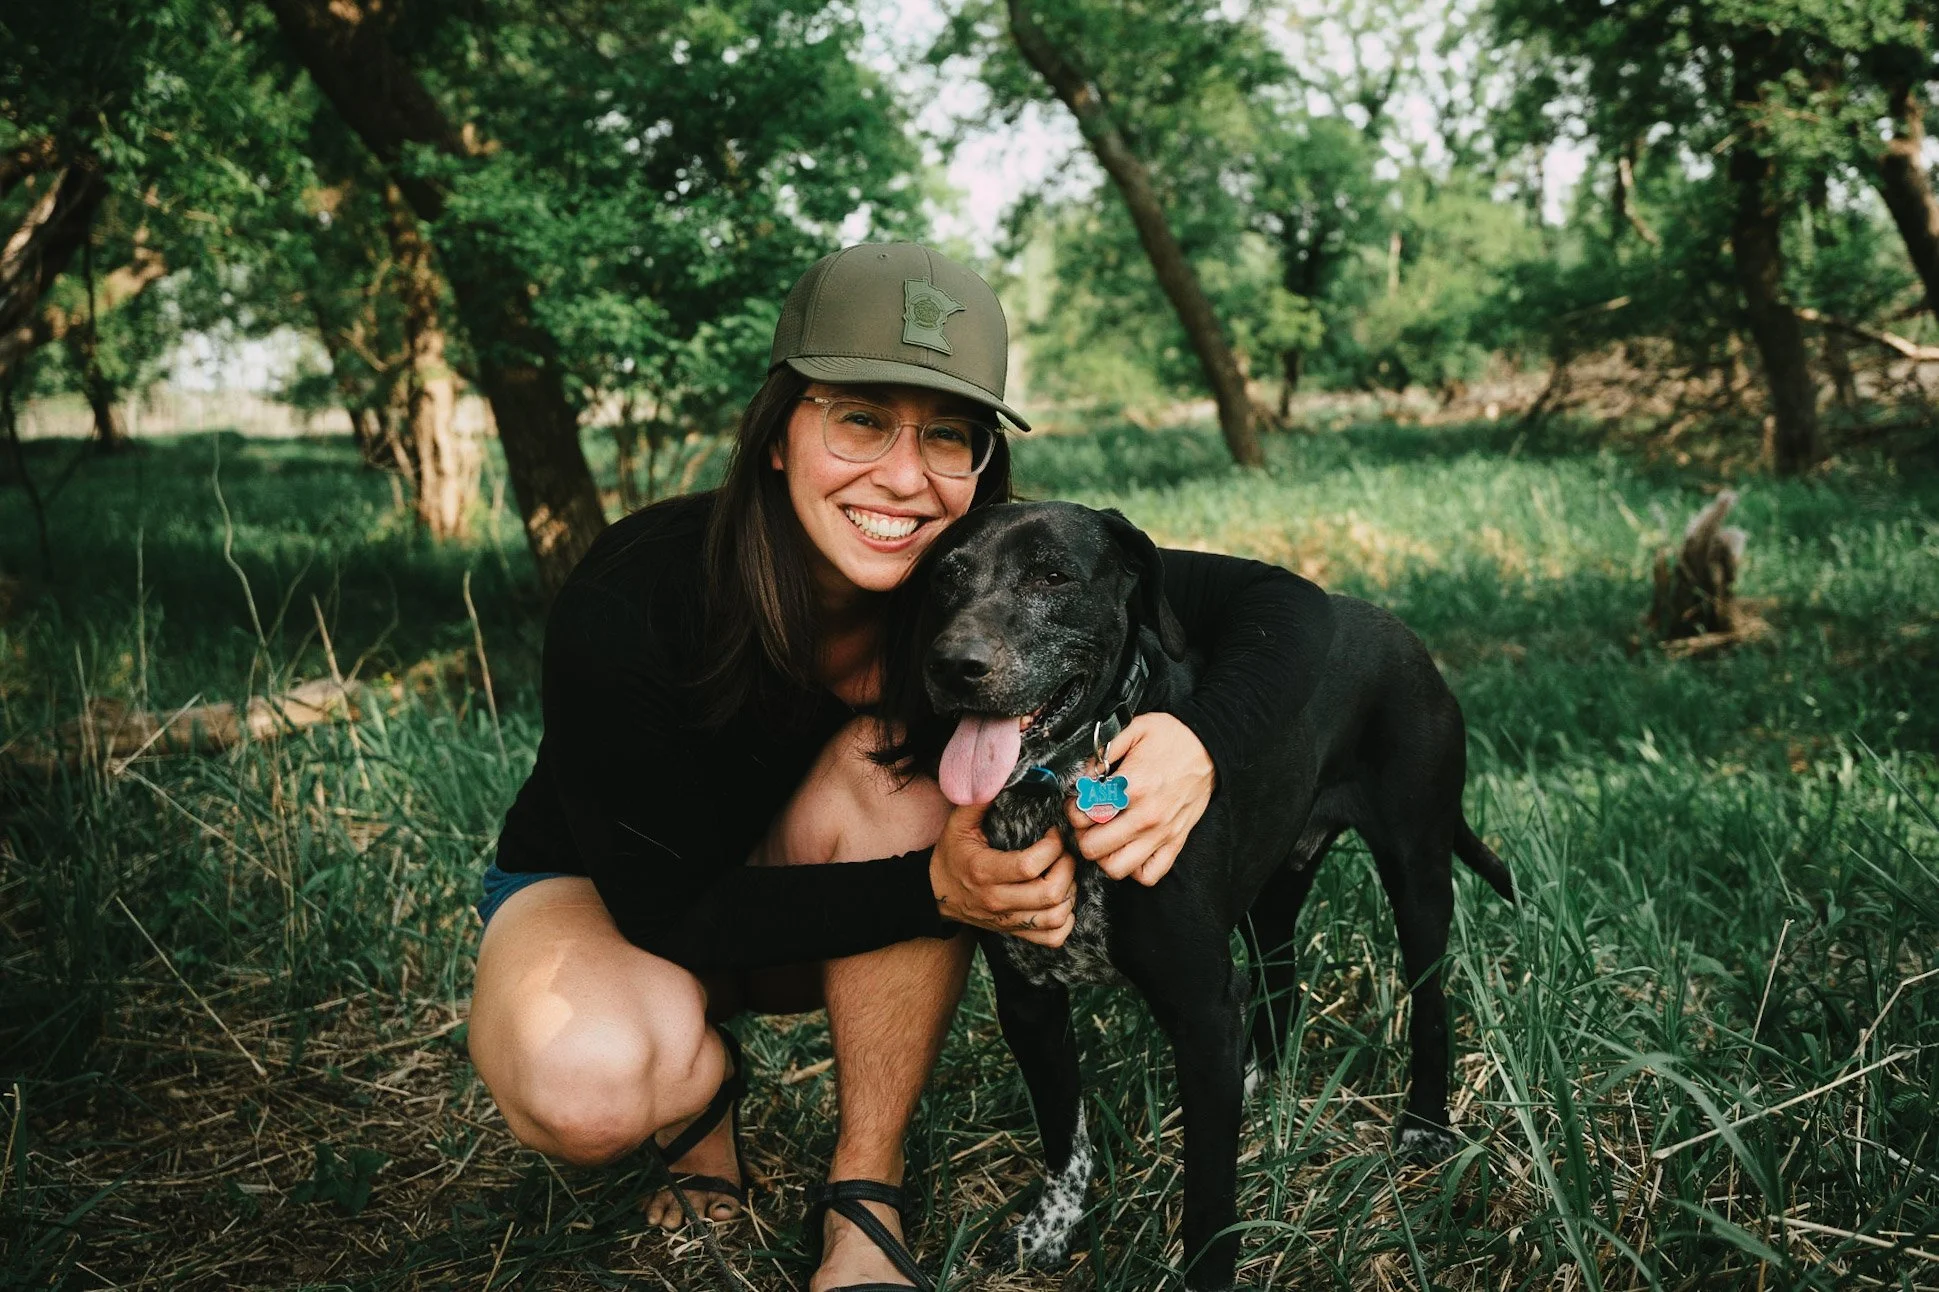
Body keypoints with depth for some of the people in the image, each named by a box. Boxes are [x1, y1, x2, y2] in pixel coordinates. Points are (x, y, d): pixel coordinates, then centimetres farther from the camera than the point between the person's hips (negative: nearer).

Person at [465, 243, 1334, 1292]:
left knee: (898, 759, -31)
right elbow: (666, 909, -28)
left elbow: (1279, 605, -22)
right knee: (585, 1089, -36)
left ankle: (865, 1203, -17)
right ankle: (702, 1087, 4)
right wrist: (932, 891, -41)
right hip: (593, 891, -2)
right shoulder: (630, 602, -34)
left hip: (820, 911, 3)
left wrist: (1202, 741, -44)